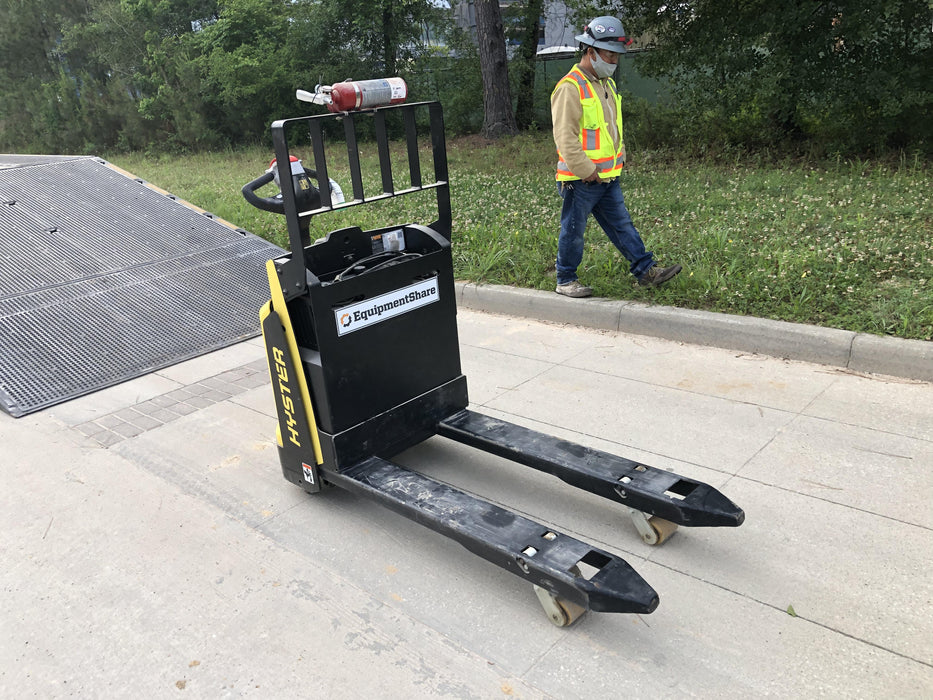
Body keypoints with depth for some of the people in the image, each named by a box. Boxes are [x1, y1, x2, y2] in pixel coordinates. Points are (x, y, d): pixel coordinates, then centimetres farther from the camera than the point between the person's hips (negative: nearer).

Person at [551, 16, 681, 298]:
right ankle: (565, 281, 18)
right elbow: (565, 137, -22)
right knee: (573, 231, 4)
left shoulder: (606, 83, 14)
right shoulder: (570, 88, -17)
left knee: (622, 224, 11)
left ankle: (646, 270, 16)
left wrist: (620, 157, 18)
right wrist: (587, 171, -20)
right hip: (580, 180, -8)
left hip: (607, 177, 9)